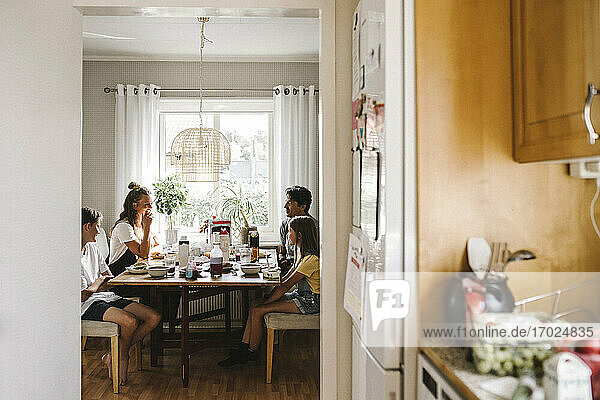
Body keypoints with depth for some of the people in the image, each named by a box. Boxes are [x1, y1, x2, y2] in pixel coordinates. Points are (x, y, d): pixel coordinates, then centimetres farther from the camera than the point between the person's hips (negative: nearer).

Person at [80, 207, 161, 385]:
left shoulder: (92, 248, 15)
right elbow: (82, 296, -14)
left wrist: (97, 286, 2)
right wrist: (98, 283, 4)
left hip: (108, 298, 9)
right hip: (89, 305, -9)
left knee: (154, 317, -10)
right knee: (131, 321, -34)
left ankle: (113, 356, -1)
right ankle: (122, 357, -2)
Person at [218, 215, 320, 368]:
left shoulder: (311, 259, -21)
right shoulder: (302, 252, 11)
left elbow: (286, 285, -20)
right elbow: (286, 278, 13)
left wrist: (265, 303, -14)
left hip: (310, 301, -10)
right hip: (300, 295, 10)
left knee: (257, 310, -15)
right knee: (255, 304, -2)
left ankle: (251, 353, 2)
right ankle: (243, 349, 0)